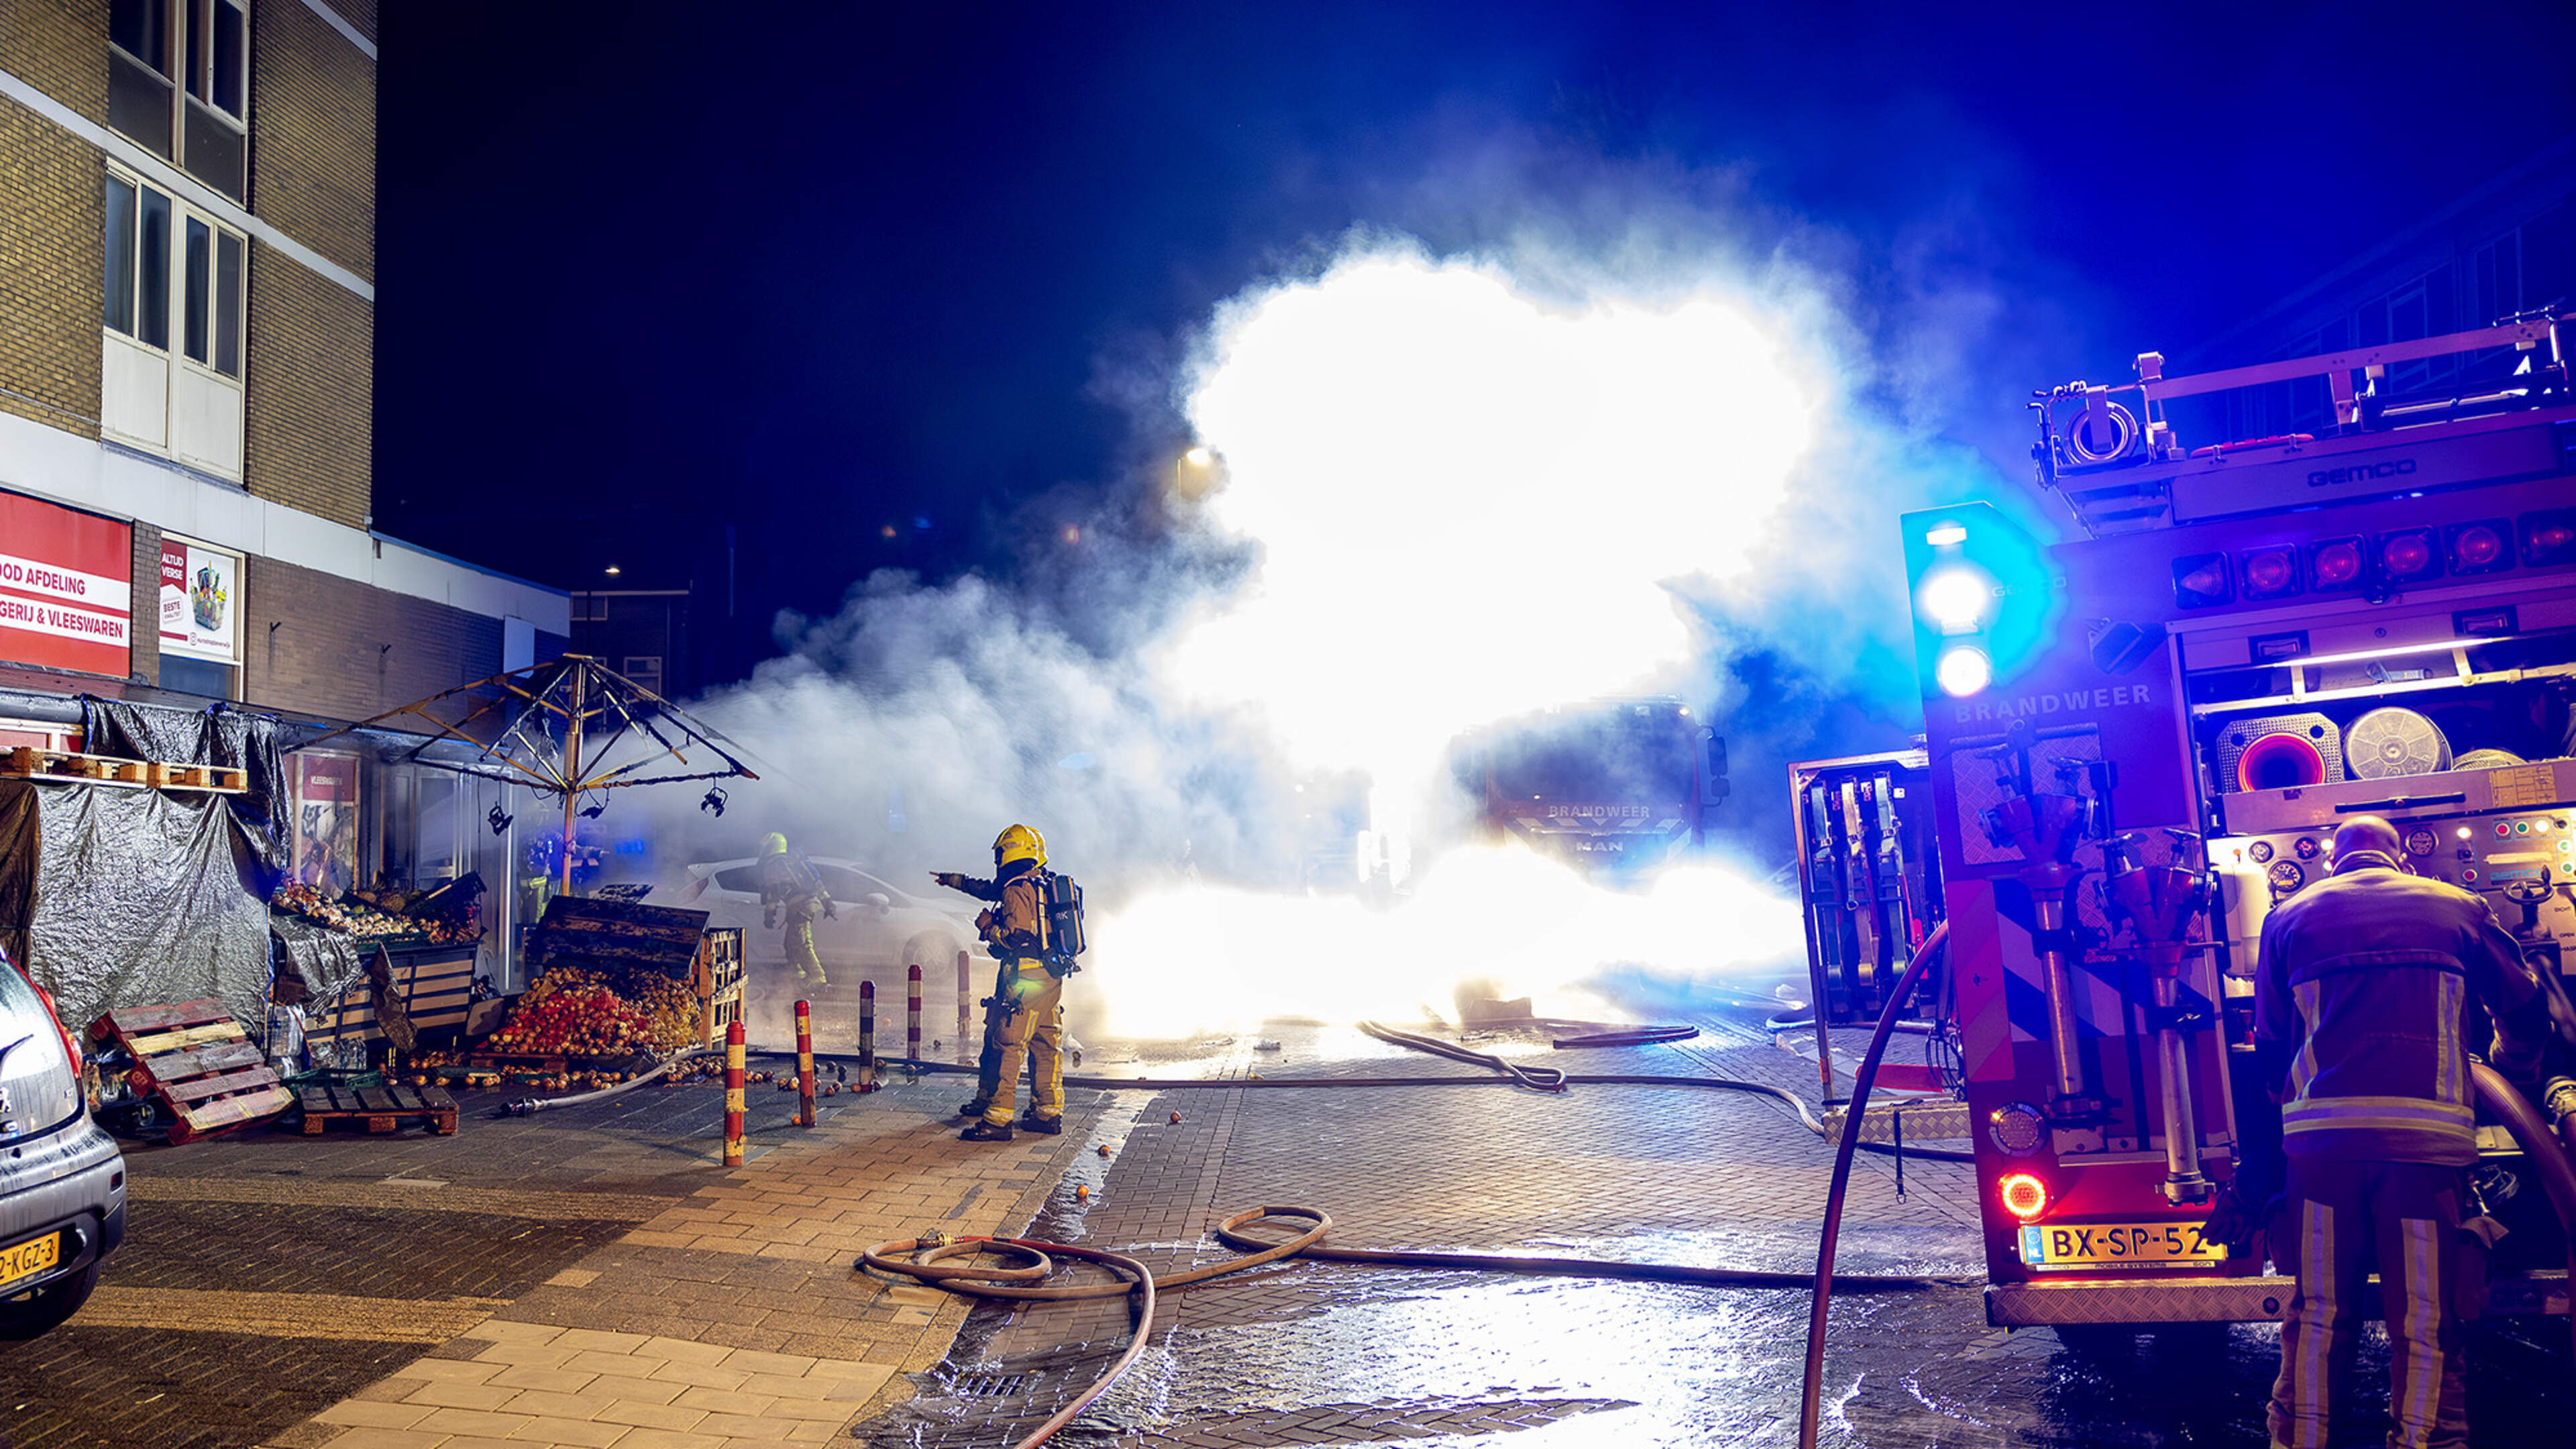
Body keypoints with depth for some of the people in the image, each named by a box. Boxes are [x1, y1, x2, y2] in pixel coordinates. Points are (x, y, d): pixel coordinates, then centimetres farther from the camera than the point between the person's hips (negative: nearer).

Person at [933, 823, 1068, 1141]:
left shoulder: (1018, 890, -13)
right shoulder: (1043, 886, 17)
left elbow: (1016, 936, -23)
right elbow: (991, 889, 31)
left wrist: (988, 925, -6)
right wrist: (953, 880, 39)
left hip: (1025, 979, -10)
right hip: (1052, 978, 10)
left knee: (1007, 1046, -7)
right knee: (1046, 1046, 13)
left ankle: (997, 1120, -8)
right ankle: (1049, 1113, 18)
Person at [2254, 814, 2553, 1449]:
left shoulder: (2289, 917, 15)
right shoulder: (2458, 907, 15)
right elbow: (2525, 1007, 20)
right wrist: (2507, 1075, 39)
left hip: (2322, 1132, 1)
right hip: (2430, 1131, 0)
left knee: (2318, 1315, 8)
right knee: (2426, 1322, 5)